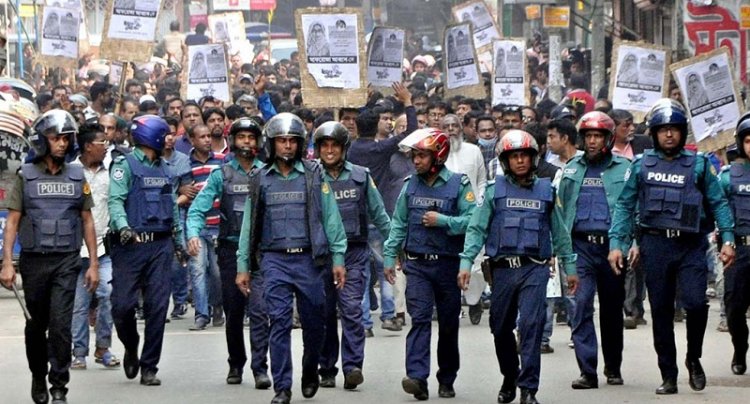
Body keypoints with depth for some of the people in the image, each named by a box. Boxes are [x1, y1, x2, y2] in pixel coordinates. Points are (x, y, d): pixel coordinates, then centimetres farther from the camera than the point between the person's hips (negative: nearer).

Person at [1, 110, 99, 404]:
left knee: (60, 324, -9)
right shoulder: (26, 176, 2)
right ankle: (38, 376, 30)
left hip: (67, 261, 0)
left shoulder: (77, 176, 7)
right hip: (34, 260, 0)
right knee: (36, 325, 10)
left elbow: (87, 220, 10)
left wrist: (93, 264, 5)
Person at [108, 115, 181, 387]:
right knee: (123, 305, -7)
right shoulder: (125, 165, -1)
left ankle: (149, 367, 6)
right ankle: (131, 349, 22)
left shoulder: (163, 168, 19)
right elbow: (115, 200, -13)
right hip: (131, 244, -5)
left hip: (160, 245, 5)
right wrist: (123, 226, -30)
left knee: (158, 307, -1)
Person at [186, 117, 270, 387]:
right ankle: (236, 364, 24)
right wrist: (194, 233, -20)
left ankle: (260, 368, -11)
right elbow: (198, 208, -2)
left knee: (259, 309, -12)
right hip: (230, 250, 1)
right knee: (233, 312, 10)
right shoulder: (221, 175, 5)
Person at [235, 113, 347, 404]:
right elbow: (249, 224, 10)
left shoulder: (314, 175, 3)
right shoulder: (260, 179, 8)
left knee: (314, 322, 7)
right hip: (274, 260, 0)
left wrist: (338, 259, -1)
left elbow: (330, 218, 3)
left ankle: (310, 372, 32)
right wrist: (243, 266, 8)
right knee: (279, 323, -5)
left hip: (308, 259, 0)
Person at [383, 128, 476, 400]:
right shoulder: (410, 186, 8)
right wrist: (389, 257, 8)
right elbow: (398, 224, 12)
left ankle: (446, 380, 22)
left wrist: (442, 221, -17)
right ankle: (417, 378, -22)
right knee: (419, 318, -13)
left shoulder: (458, 184, -3)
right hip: (417, 265, 1)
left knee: (449, 324, 9)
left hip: (448, 264, -1)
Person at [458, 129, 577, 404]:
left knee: (531, 324, -14)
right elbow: (477, 228, 3)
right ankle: (509, 379, 30)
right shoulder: (495, 190, 6)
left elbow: (559, 232, 16)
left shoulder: (546, 190, 11)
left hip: (535, 268, -1)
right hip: (503, 267, 1)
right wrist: (466, 262, -7)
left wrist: (570, 267, 16)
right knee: (501, 328, 9)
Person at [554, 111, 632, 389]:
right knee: (581, 306, -11)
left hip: (612, 246, -1)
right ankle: (587, 372, -11)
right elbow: (560, 209, 12)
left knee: (612, 309, 10)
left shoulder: (624, 168, 4)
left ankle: (613, 368, 26)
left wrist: (636, 243, -8)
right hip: (580, 246, 1)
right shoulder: (572, 169, 12)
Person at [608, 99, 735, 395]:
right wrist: (616, 242, -1)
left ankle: (694, 358, 8)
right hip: (655, 245, 1)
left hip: (691, 246, -1)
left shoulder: (699, 165, 7)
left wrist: (728, 239, -5)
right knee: (661, 312, 4)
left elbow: (718, 203, 6)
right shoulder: (641, 166, 9)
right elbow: (624, 206, 8)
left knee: (696, 302, -17)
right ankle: (668, 376, 13)